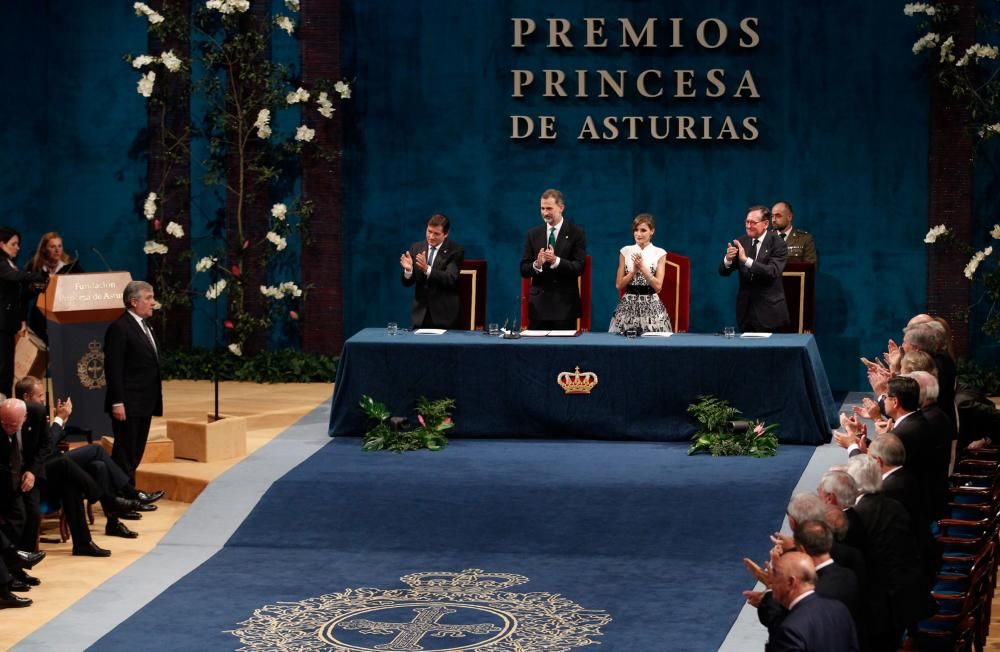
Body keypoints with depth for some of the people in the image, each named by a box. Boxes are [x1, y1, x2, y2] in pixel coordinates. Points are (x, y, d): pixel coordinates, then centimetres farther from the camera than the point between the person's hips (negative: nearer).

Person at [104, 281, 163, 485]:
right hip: (128, 405, -9)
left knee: (135, 453, 12)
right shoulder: (119, 328, -13)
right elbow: (113, 368, -17)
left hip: (144, 404, 9)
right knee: (125, 453, -3)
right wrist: (117, 403, -20)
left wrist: (154, 400, 16)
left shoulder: (144, 325, 16)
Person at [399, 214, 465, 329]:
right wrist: (408, 270, -19)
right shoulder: (416, 248, 5)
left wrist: (427, 269, -35)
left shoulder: (456, 251, -7)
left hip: (445, 315, -3)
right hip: (420, 313, 3)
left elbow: (450, 279, -20)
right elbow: (408, 283, 4)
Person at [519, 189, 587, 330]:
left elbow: (579, 268, -8)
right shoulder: (533, 234, 9)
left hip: (565, 304, -3)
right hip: (539, 304, 3)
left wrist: (556, 261, -25)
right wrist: (536, 265, -16)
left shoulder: (576, 233, 0)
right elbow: (524, 270, 6)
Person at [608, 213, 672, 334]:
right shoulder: (626, 251, 5)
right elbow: (619, 285, 3)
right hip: (628, 304, 1)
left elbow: (657, 286, -6)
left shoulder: (659, 253, 1)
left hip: (651, 305, -1)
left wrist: (643, 268, -14)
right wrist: (634, 270, -10)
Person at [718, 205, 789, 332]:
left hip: (769, 311, -4)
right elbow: (723, 272, 1)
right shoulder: (741, 242, 4)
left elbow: (773, 272, -23)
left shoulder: (777, 245, -9)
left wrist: (746, 260, -32)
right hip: (745, 309, 4)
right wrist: (728, 259, -22)